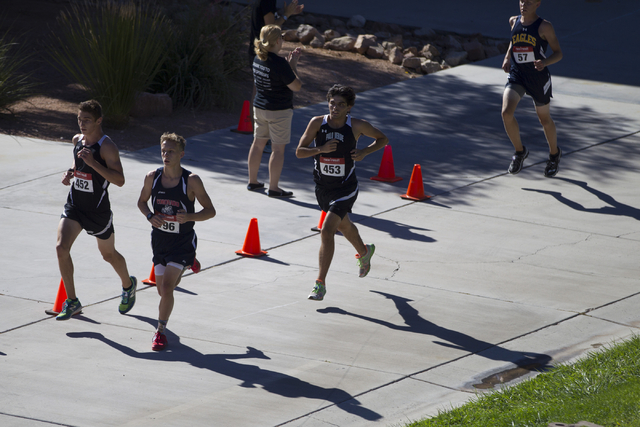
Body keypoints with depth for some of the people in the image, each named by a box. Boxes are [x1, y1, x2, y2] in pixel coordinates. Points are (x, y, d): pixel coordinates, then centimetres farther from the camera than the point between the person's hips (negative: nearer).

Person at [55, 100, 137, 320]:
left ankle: (128, 285, 47)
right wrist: (70, 172, 3)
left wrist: (94, 163, -33)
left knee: (109, 254, 15)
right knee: (61, 248, -15)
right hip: (74, 205, 5)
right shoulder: (77, 140, 3)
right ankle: (72, 301, -5)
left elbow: (120, 180, -25)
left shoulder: (107, 147, -19)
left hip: (98, 210, -5)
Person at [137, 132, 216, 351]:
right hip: (160, 240, 4)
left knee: (166, 287, -18)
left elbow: (210, 211, -9)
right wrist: (150, 216, -10)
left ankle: (160, 331, 0)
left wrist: (189, 217, -27)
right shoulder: (152, 177, -5)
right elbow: (142, 202, 12)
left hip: (183, 241, -4)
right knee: (162, 290, 16)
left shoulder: (192, 181, -16)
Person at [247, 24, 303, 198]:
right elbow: (296, 86, -18)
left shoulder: (258, 59, 2)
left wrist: (289, 61, 12)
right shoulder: (279, 64, -23)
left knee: (258, 143, 18)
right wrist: (293, 65, -9)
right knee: (278, 149, 1)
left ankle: (252, 181, 28)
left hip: (259, 107, 8)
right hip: (279, 111, -8)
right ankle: (273, 188, 5)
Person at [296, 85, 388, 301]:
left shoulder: (357, 126, -15)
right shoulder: (317, 123, -12)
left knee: (327, 231, -18)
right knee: (343, 226, 27)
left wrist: (365, 151, -17)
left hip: (345, 188, -4)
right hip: (322, 187, 4)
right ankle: (364, 252, 59)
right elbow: (299, 152, -13)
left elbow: (383, 139, 1)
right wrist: (320, 149, -30)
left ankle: (320, 283, -11)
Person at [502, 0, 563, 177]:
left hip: (538, 77, -3)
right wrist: (507, 58, 5)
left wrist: (545, 62, -27)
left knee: (544, 119, 14)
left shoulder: (544, 27, -11)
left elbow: (558, 53, -8)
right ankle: (520, 151, 4)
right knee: (506, 112, -19)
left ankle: (554, 154, 42)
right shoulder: (513, 21, 3)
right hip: (516, 75, 3)